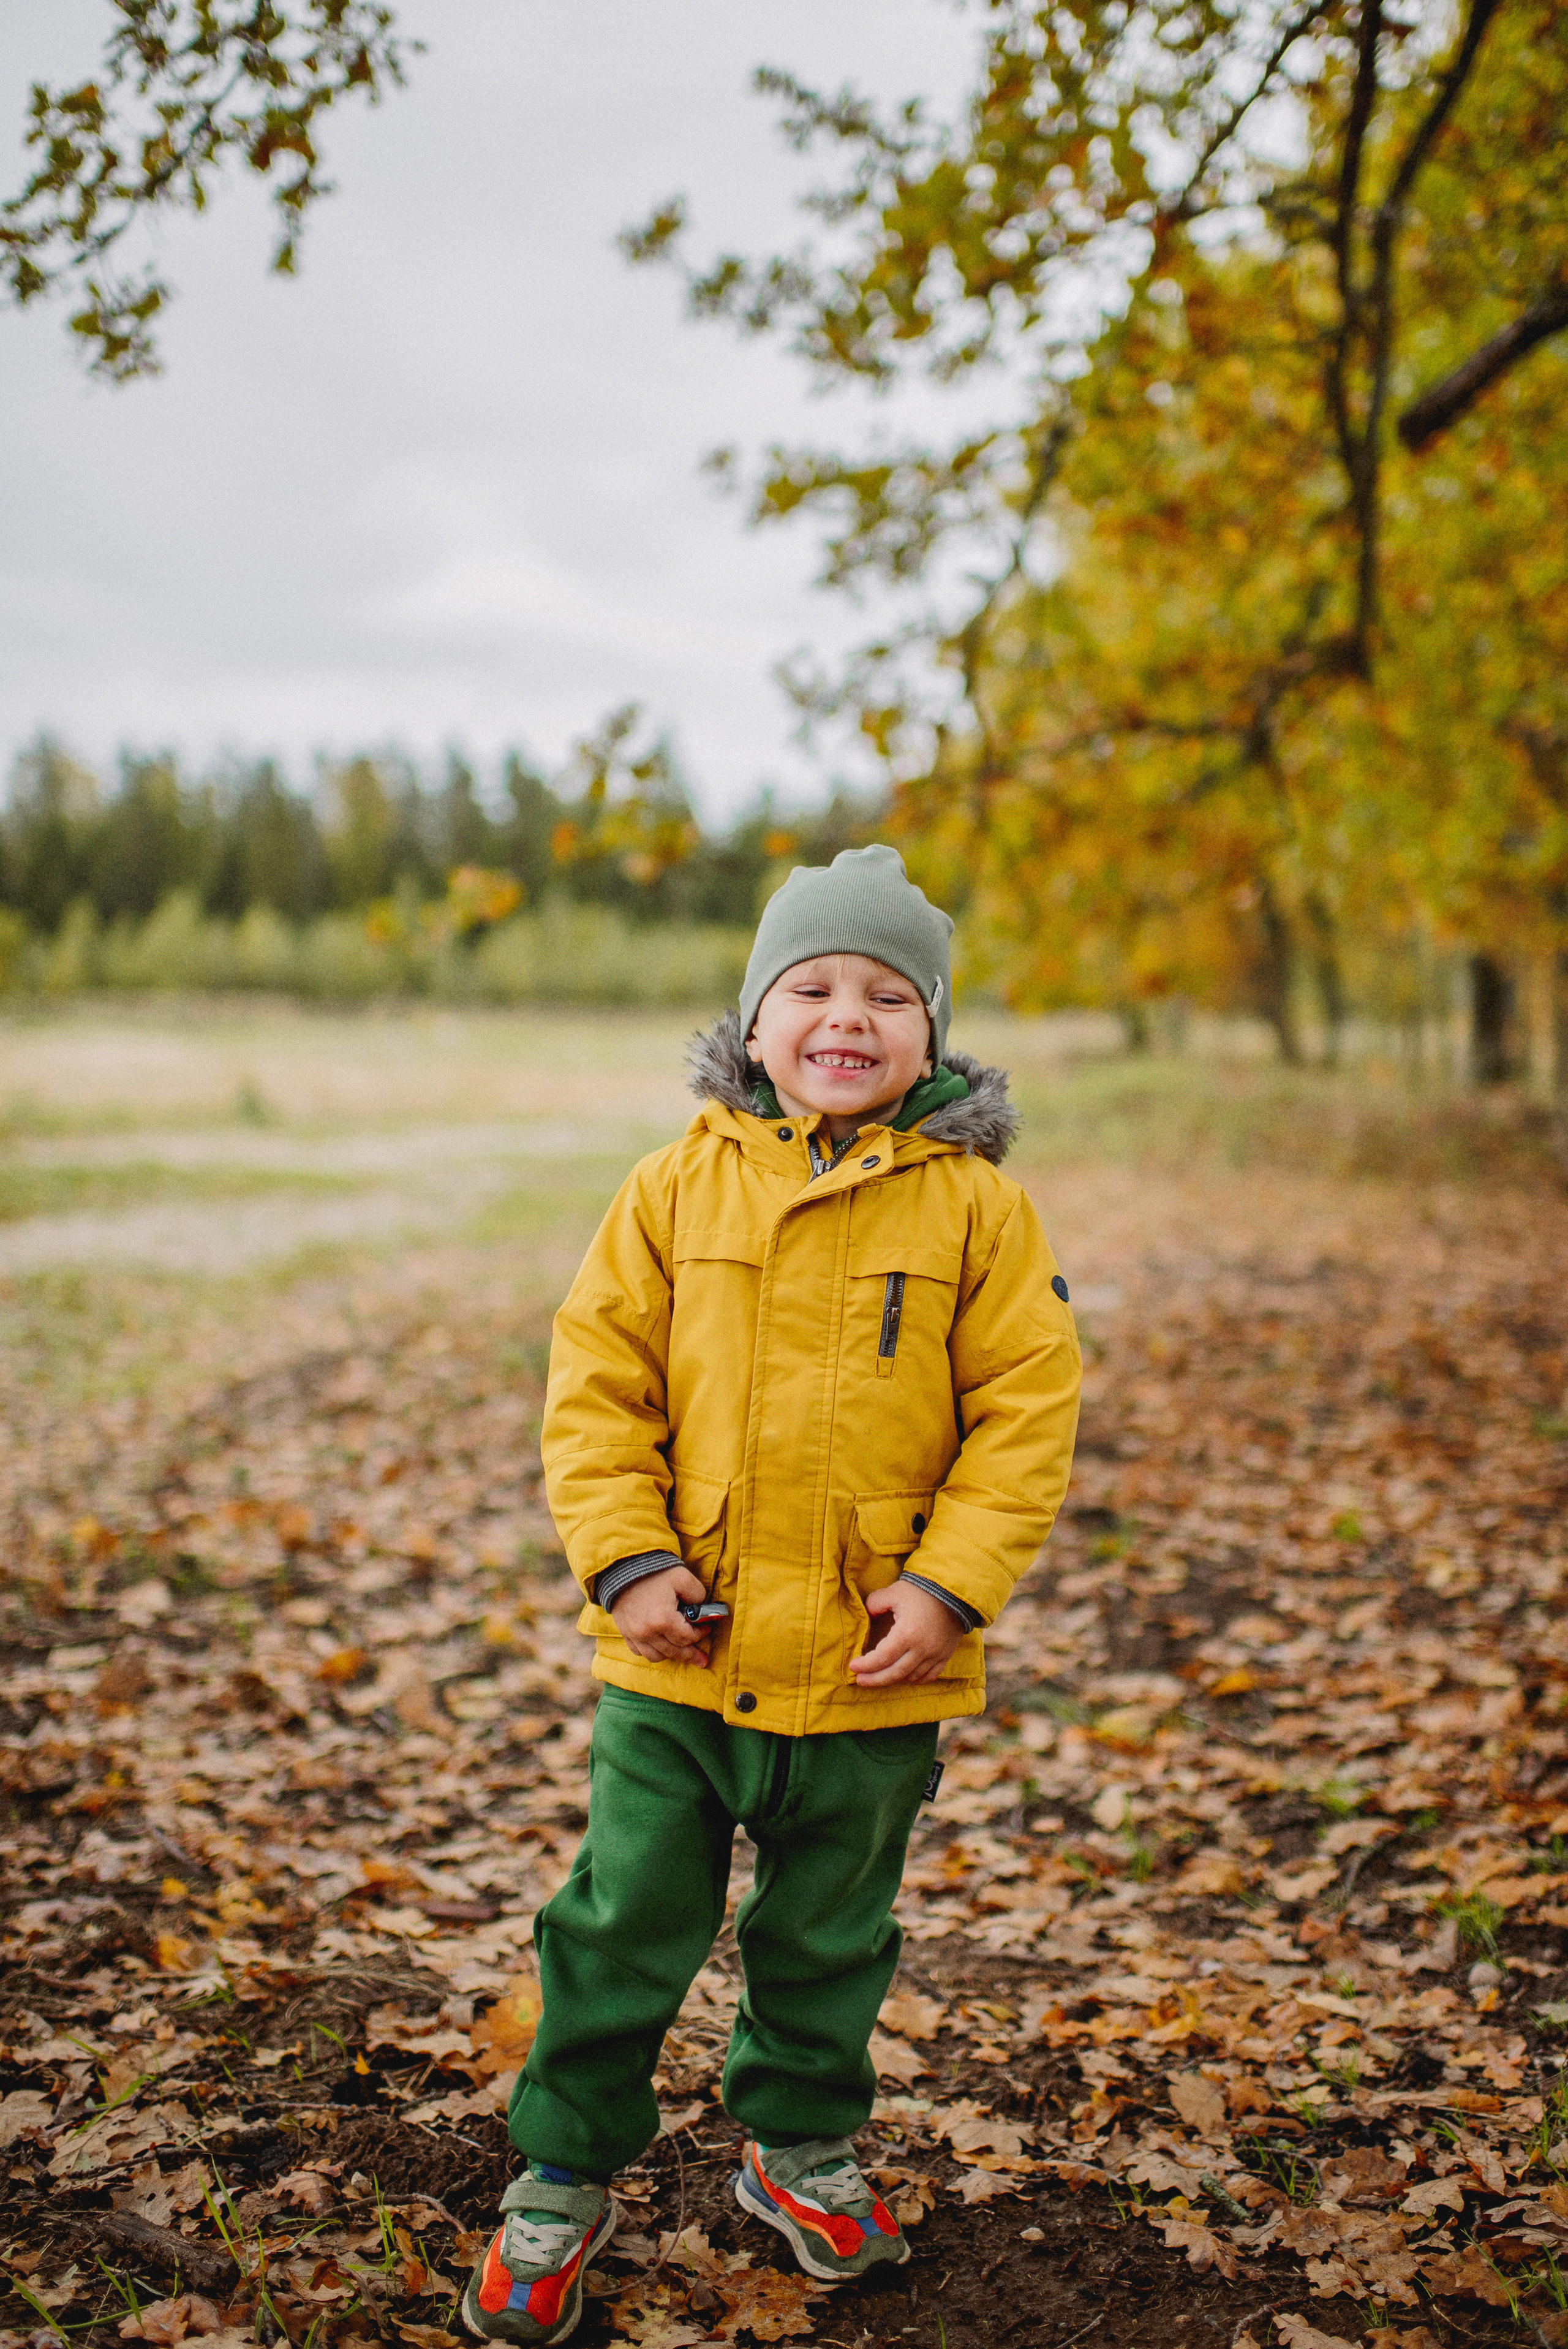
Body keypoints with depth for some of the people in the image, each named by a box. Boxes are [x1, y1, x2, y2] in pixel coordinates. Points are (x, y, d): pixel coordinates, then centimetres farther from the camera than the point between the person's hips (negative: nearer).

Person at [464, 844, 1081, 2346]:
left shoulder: (977, 1208, -4)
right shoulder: (680, 1184, -3)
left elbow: (1025, 1412, -4)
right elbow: (595, 1381, -2)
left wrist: (947, 1585, -12)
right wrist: (625, 1559, -11)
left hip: (874, 1662, 0)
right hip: (680, 1654, 0)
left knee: (828, 1933, 19)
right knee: (625, 1923, 10)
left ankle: (801, 2144, 43)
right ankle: (563, 2174, 29)